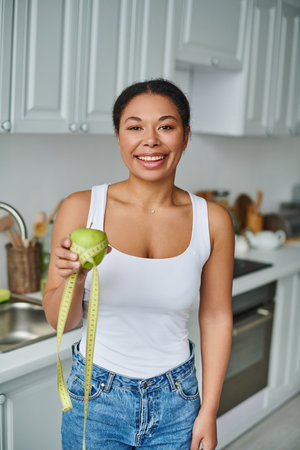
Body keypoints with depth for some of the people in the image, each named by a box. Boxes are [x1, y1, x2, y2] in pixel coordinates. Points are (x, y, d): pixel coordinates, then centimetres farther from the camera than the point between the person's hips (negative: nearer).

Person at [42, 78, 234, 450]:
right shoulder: (81, 209, -13)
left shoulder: (212, 220, -9)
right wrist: (72, 279, -27)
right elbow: (60, 321, -6)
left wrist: (209, 411, 2)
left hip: (175, 403, 1)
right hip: (96, 399, -1)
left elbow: (216, 317, 1)